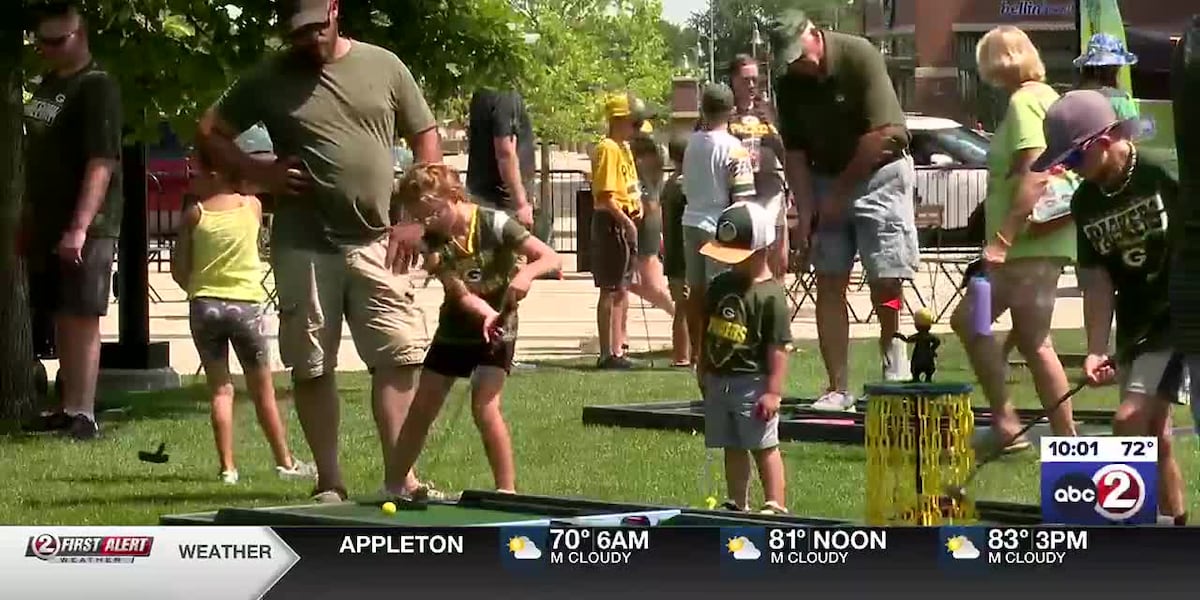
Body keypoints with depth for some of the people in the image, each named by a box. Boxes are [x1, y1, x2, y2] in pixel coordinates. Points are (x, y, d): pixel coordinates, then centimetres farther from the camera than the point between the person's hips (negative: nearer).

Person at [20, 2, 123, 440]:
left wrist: (79, 227, -26)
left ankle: (84, 415, -10)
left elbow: (102, 162, -20)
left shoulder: (97, 88, -12)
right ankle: (67, 407, 20)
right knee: (62, 318, 13)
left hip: (85, 227, -8)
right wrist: (27, 219, 21)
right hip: (47, 223, 8)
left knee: (82, 318, -9)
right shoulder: (47, 85, 15)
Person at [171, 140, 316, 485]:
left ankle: (227, 467, 1)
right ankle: (285, 462, 16)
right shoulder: (252, 206, -2)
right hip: (245, 303, 0)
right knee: (263, 390, 10)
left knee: (219, 389, 5)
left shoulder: (195, 214, -4)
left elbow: (178, 269, 0)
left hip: (204, 304, 0)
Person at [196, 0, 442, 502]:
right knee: (313, 369, 2)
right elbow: (209, 132, 11)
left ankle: (401, 475, 0)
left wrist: (415, 218, 2)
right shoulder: (269, 81, 4)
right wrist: (260, 174, -4)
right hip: (304, 248, -1)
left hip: (376, 242, 1)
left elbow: (427, 141, 11)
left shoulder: (384, 66, 8)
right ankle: (329, 483, 9)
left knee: (398, 359, -4)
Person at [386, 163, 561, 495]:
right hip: (455, 328, 5)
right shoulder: (433, 242, -9)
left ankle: (507, 489, -13)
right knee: (421, 409, 8)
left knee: (484, 407, -20)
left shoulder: (493, 224, -17)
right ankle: (395, 485, 21)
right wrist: (487, 315, -38)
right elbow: (461, 293, -19)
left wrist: (525, 273, -40)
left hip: (496, 331, -4)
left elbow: (552, 259, -20)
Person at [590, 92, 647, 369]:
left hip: (626, 224, 10)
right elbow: (605, 194, -21)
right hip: (611, 222, -10)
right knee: (610, 290, -7)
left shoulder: (625, 148, 16)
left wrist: (637, 204, 7)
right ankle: (608, 354, -4)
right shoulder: (608, 149, -14)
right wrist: (626, 221, -22)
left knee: (622, 288, 14)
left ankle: (618, 349, 21)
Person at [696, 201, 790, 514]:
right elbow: (708, 332, 18)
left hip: (753, 383, -7)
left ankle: (775, 505, -1)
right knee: (732, 447, 13)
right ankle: (738, 505, 21)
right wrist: (703, 372, 18)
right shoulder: (720, 286, 8)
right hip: (718, 380, 7)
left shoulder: (770, 295, -14)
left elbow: (779, 346, -16)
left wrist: (774, 391, -19)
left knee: (764, 446, -4)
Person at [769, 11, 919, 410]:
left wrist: (841, 191, -14)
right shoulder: (789, 84, -3)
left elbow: (882, 134, -19)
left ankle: (891, 346, 21)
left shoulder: (860, 57, -18)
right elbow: (794, 153, 2)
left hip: (879, 172, -4)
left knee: (885, 279, -9)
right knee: (829, 284, -2)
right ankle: (837, 388, -1)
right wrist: (804, 212, -8)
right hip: (824, 180, 5)